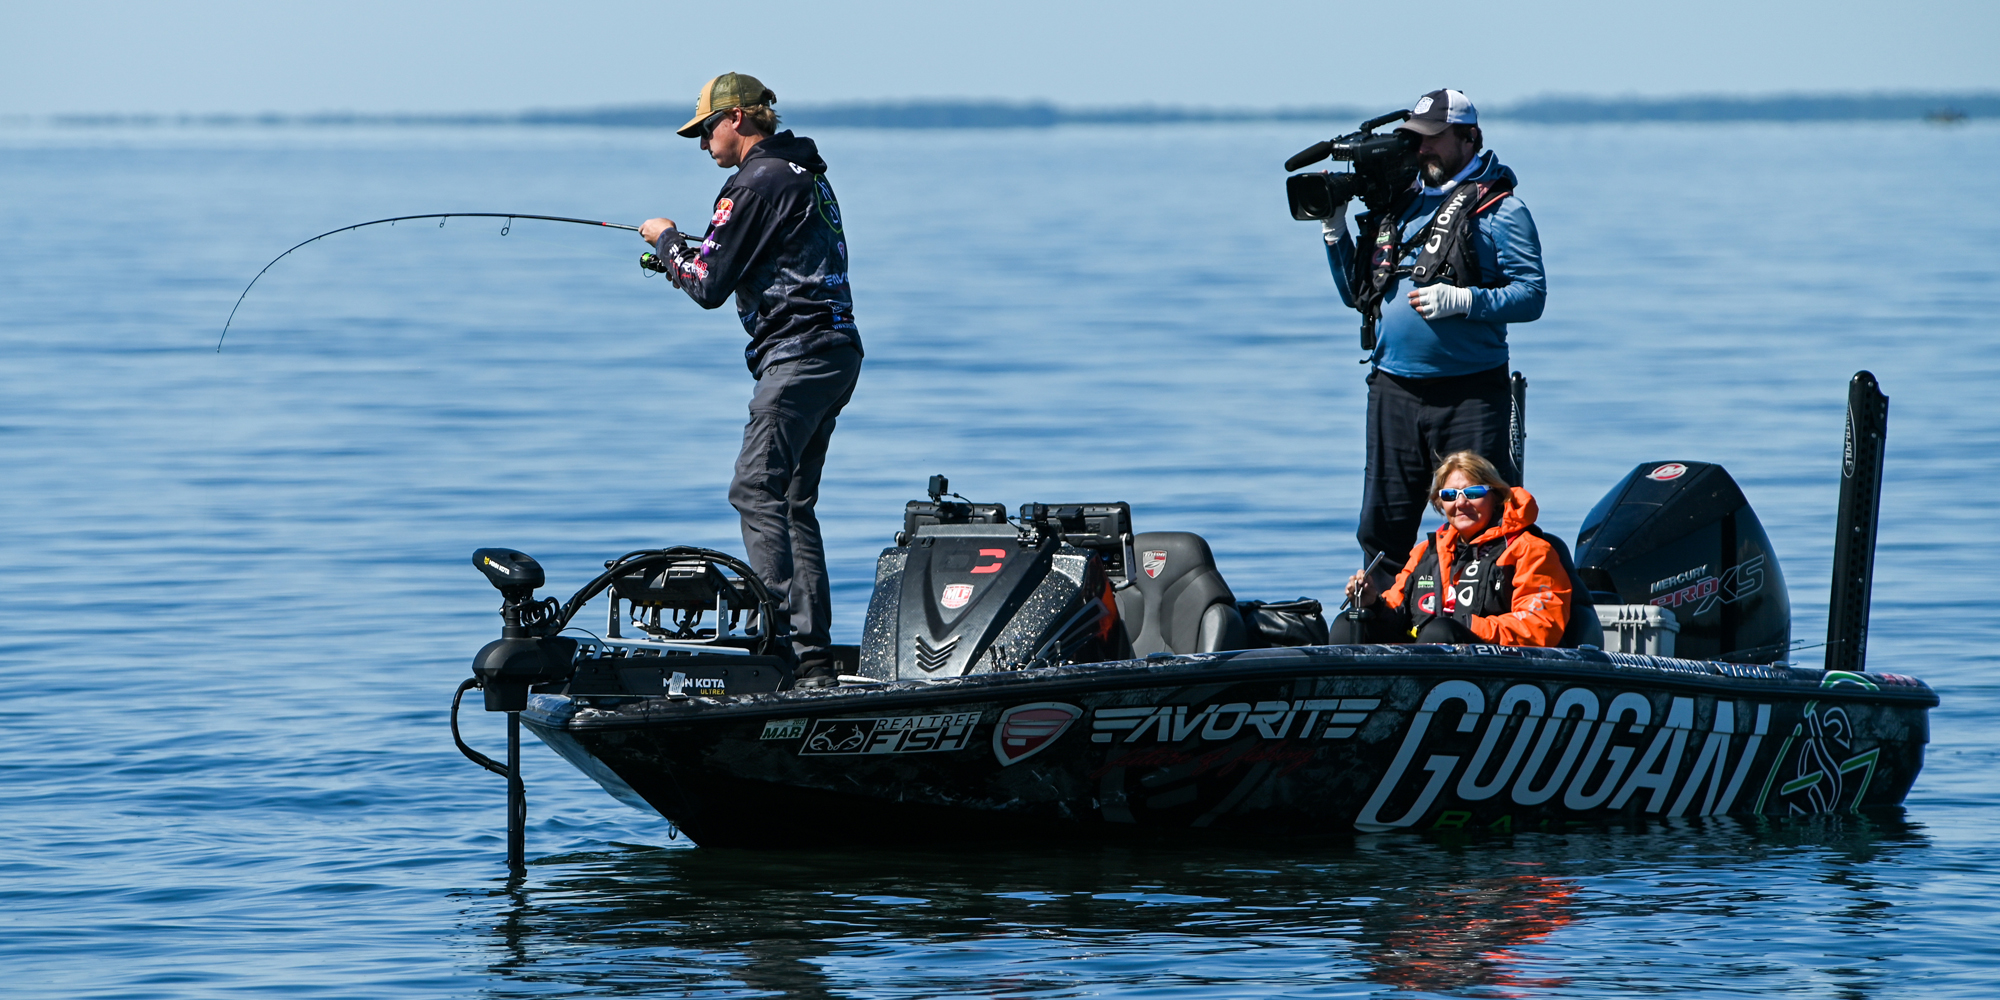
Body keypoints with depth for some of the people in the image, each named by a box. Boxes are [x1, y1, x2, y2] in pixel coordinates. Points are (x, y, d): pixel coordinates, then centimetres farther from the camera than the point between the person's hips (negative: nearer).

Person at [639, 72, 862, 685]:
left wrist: (667, 240, 7)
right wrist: (692, 255, 22)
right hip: (837, 351, 10)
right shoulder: (805, 173, 20)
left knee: (757, 490, -13)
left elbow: (709, 287, -11)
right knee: (793, 501, 11)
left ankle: (782, 636, -22)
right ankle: (813, 653, 8)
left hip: (798, 353, -10)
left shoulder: (756, 183, -11)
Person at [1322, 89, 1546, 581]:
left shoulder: (1499, 209, -2)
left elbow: (1531, 295, -10)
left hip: (1469, 393, -6)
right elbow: (1357, 294, 21)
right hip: (1393, 390, 6)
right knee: (1382, 528, 10)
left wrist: (1461, 301, -22)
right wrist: (1334, 231, 9)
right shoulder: (1399, 203, 16)